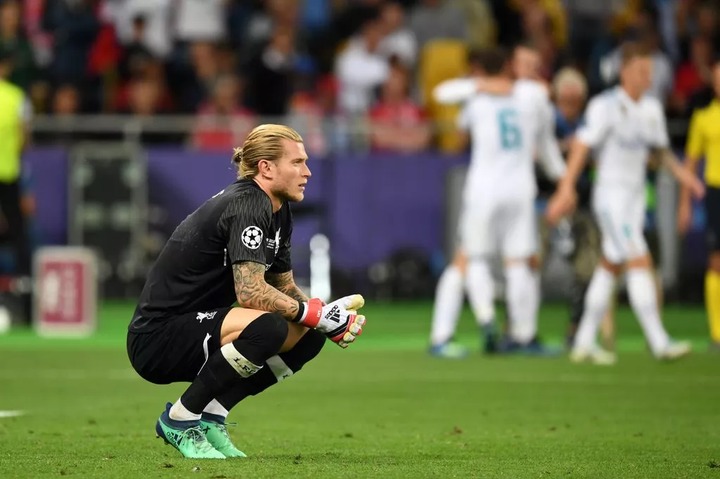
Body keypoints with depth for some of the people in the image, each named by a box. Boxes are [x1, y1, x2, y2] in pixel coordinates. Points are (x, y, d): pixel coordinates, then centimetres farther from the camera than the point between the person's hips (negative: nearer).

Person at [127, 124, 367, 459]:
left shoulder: (278, 212, 12)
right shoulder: (247, 205, -18)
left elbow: (285, 288, 16)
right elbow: (250, 291, -28)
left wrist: (328, 318, -3)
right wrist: (316, 314, -21)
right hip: (156, 340, -10)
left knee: (308, 337, 3)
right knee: (266, 327, -33)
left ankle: (209, 417, 2)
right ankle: (180, 419, -15)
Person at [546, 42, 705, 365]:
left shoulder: (651, 108, 9)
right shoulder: (606, 106, -14)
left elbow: (660, 150, 20)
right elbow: (582, 146, -18)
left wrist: (681, 173, 4)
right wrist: (566, 188, -26)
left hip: (635, 197, 8)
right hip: (610, 195, -8)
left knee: (609, 268, 11)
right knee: (640, 263, -16)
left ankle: (584, 342, 18)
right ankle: (659, 342, -20)